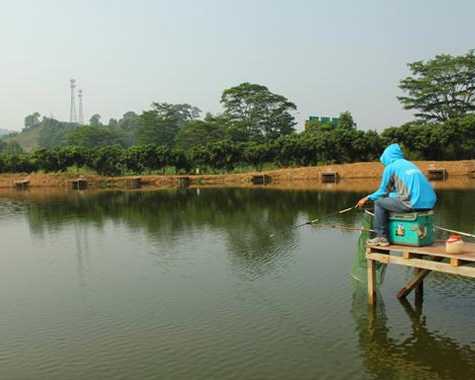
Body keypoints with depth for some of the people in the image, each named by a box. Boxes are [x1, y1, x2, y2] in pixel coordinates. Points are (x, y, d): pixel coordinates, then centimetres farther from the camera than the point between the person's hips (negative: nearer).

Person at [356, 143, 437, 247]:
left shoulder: (390, 167, 4)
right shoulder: (410, 164, 24)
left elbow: (382, 192, 6)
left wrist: (367, 198, 21)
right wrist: (390, 193, 39)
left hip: (414, 204, -8)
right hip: (429, 203, 8)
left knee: (379, 202, 9)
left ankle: (381, 237, 11)